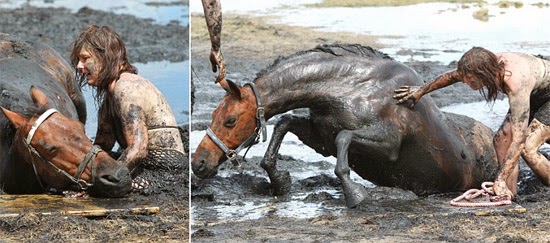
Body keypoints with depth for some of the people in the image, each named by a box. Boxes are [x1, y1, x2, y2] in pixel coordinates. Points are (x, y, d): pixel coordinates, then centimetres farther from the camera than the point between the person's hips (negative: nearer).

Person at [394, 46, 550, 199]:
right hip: (534, 95, 8)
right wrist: (421, 90, 15)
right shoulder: (490, 63, -21)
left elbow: (518, 140, -43)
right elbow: (451, 76, 2)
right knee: (501, 139, -5)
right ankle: (510, 193, -2)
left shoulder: (516, 85, -43)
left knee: (527, 148, -21)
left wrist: (500, 180, -45)